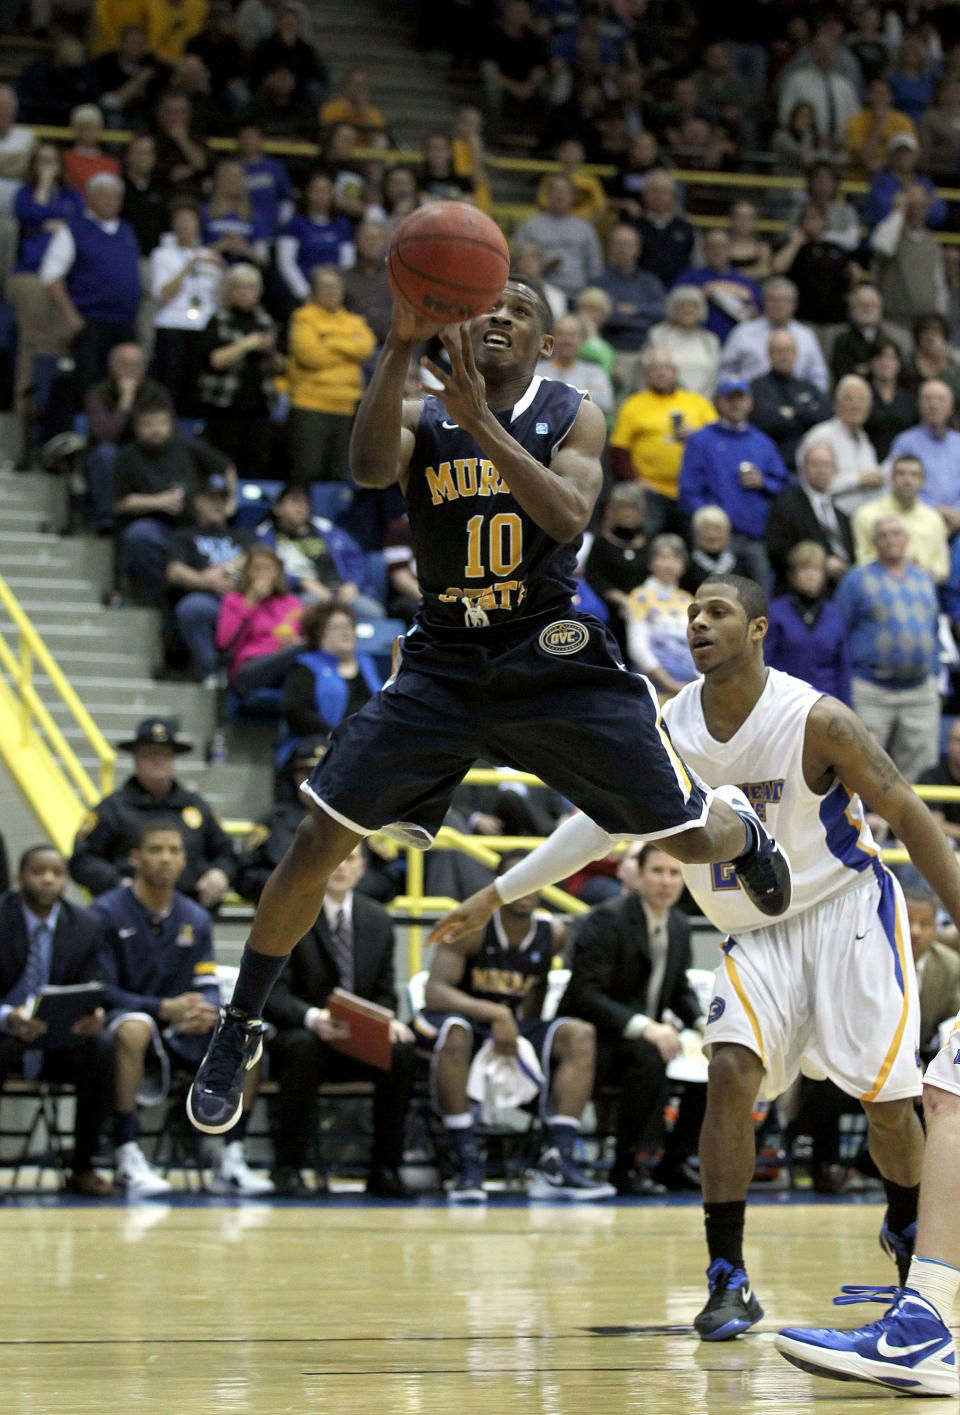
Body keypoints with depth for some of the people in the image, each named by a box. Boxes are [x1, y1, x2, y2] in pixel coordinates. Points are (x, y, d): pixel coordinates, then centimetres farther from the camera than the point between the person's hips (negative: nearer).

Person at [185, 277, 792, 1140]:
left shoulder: (574, 418, -3)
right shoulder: (423, 418, -1)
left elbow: (568, 517, -23)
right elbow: (369, 468, -25)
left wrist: (480, 420, -31)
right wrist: (401, 347, -36)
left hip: (555, 659, -1)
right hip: (443, 665, 1)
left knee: (691, 836, 1)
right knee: (318, 842, -10)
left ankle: (750, 841, 41)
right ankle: (240, 1029, 7)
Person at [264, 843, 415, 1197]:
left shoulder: (378, 920, 10)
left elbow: (384, 993, 12)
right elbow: (272, 994, -12)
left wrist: (385, 1021, -12)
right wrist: (312, 1017, -32)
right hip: (301, 1033, -3)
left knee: (401, 1050, -28)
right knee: (303, 1046, -38)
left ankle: (384, 1169, -18)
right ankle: (288, 1168, -28)